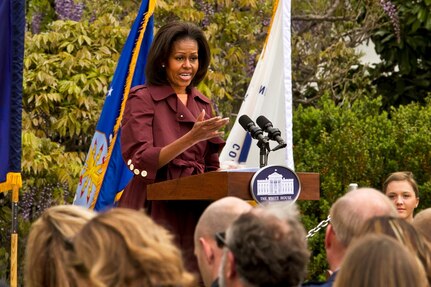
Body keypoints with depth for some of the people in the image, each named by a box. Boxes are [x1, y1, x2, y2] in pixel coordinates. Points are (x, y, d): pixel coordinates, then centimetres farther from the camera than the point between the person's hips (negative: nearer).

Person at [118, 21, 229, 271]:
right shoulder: (142, 98, -3)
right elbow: (141, 162, -13)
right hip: (155, 210, -5)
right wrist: (192, 138, -22)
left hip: (193, 211, 5)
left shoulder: (203, 104, 15)